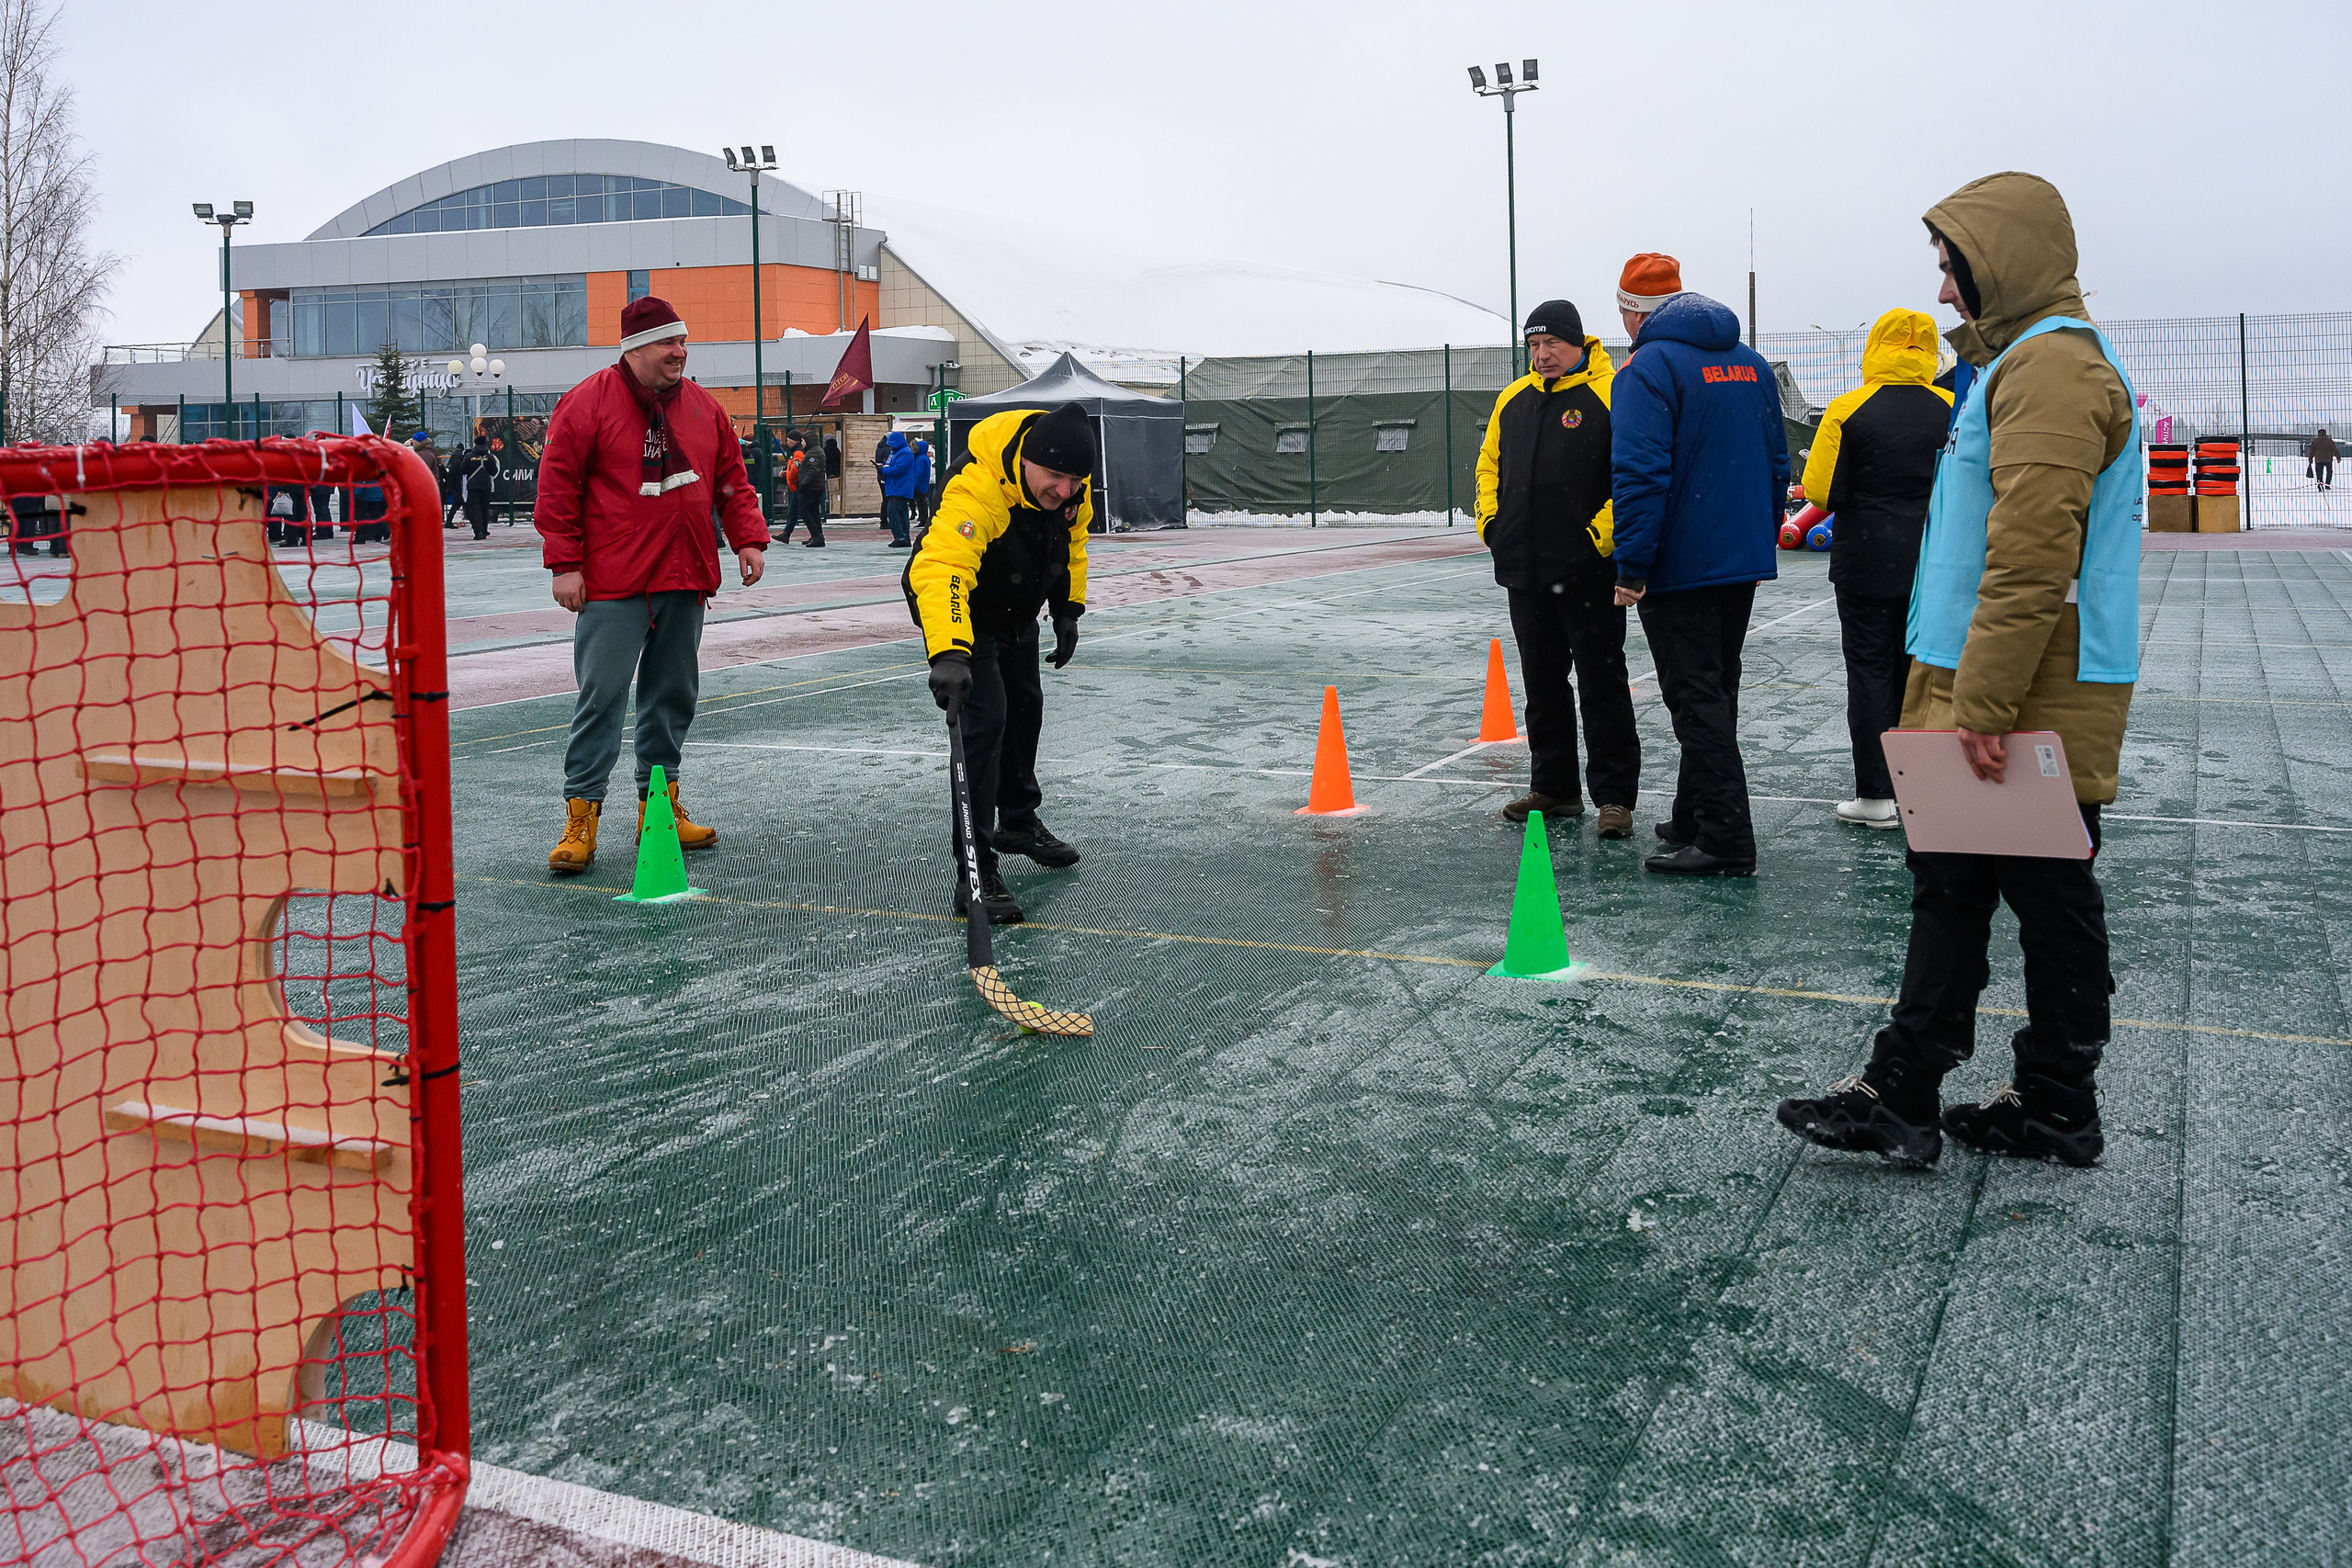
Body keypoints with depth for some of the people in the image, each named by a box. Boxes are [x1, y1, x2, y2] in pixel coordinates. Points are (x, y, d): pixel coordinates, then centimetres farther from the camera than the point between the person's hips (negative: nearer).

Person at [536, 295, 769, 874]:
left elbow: (732, 480, 17)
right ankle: (581, 816, -2)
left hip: (684, 582, 6)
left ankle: (660, 804, 22)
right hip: (612, 585, -6)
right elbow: (557, 488, -6)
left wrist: (748, 538, 4)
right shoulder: (588, 403, -6)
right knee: (602, 695, -7)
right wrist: (566, 564, -10)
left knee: (673, 694, 11)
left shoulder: (703, 407, 11)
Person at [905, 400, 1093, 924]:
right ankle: (975, 866, -17)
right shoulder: (977, 490, -42)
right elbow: (941, 569, -54)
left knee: (1024, 708, 21)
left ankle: (1018, 821, 45)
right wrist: (948, 653, -67)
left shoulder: (1073, 483, -18)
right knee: (983, 719, -20)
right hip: (957, 605, -8)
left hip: (1018, 610, 8)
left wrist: (1067, 608, 3)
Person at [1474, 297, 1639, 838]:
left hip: (1587, 573, -7)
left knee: (1601, 685, -2)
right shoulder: (1513, 399, 13)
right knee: (1542, 685, 14)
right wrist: (1490, 520, 12)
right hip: (1525, 573, 7)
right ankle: (1553, 788, 24)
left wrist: (1603, 534, -16)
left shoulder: (1610, 396, -8)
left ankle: (1615, 797, 4)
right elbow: (1490, 464, 25)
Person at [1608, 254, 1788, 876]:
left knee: (1697, 700, -5)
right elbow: (1777, 463, 16)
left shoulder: (1648, 366, -12)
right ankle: (1693, 820, 27)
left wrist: (1632, 566, -18)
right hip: (1744, 561, 8)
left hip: (1679, 565, -8)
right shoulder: (1751, 363, 13)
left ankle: (1725, 841, -6)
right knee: (1714, 692, 16)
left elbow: (1640, 474, -20)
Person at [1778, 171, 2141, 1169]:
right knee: (1950, 887, 11)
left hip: (2031, 707, -10)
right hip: (1984, 695, 10)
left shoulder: (2051, 366, -15)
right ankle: (1901, 1095, 17)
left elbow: (2031, 555, -24)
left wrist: (1985, 703, -25)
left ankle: (2055, 1112, 13)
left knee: (2049, 901, 1)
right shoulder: (2029, 358, 19)